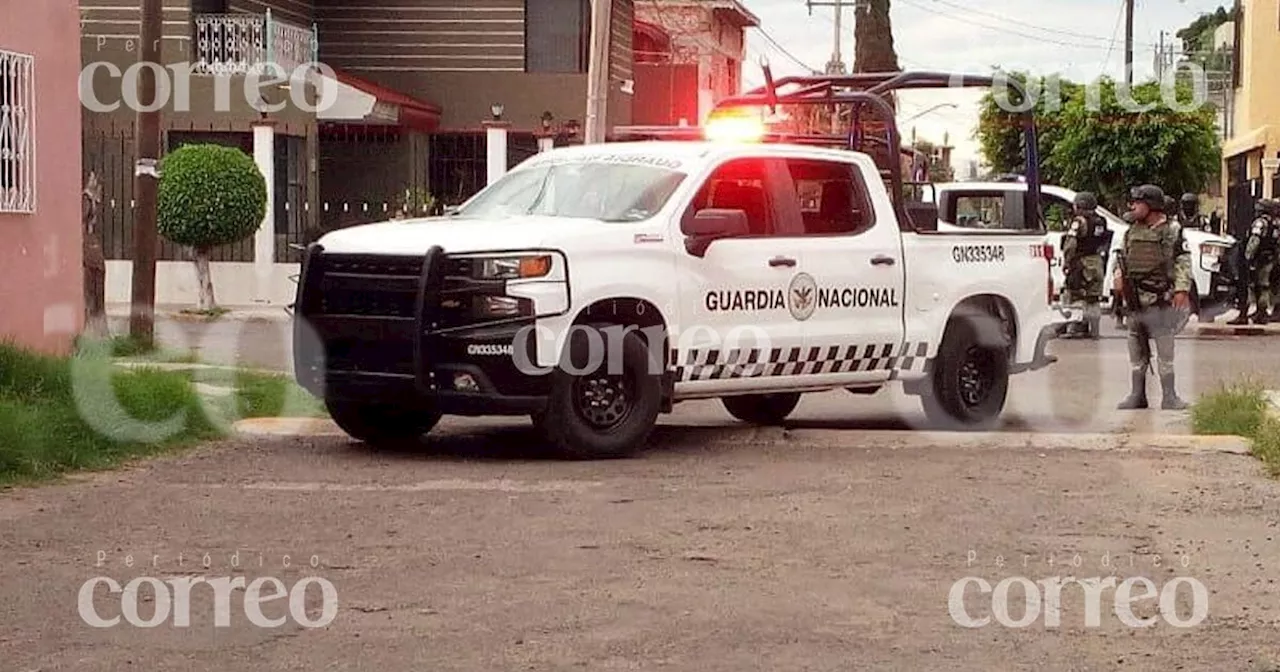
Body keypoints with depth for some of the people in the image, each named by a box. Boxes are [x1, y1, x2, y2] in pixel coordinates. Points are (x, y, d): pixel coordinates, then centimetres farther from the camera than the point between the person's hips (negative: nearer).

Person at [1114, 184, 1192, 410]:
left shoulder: (1171, 231, -3)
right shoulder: (1131, 232, 13)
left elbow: (1183, 261, -6)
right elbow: (1121, 258, 22)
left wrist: (1182, 289, -17)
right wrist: (1119, 277, 3)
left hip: (1161, 302, -5)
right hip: (1135, 303, 6)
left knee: (1165, 351, -2)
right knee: (1136, 352, 10)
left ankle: (1169, 397, 4)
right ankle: (1137, 396, 18)